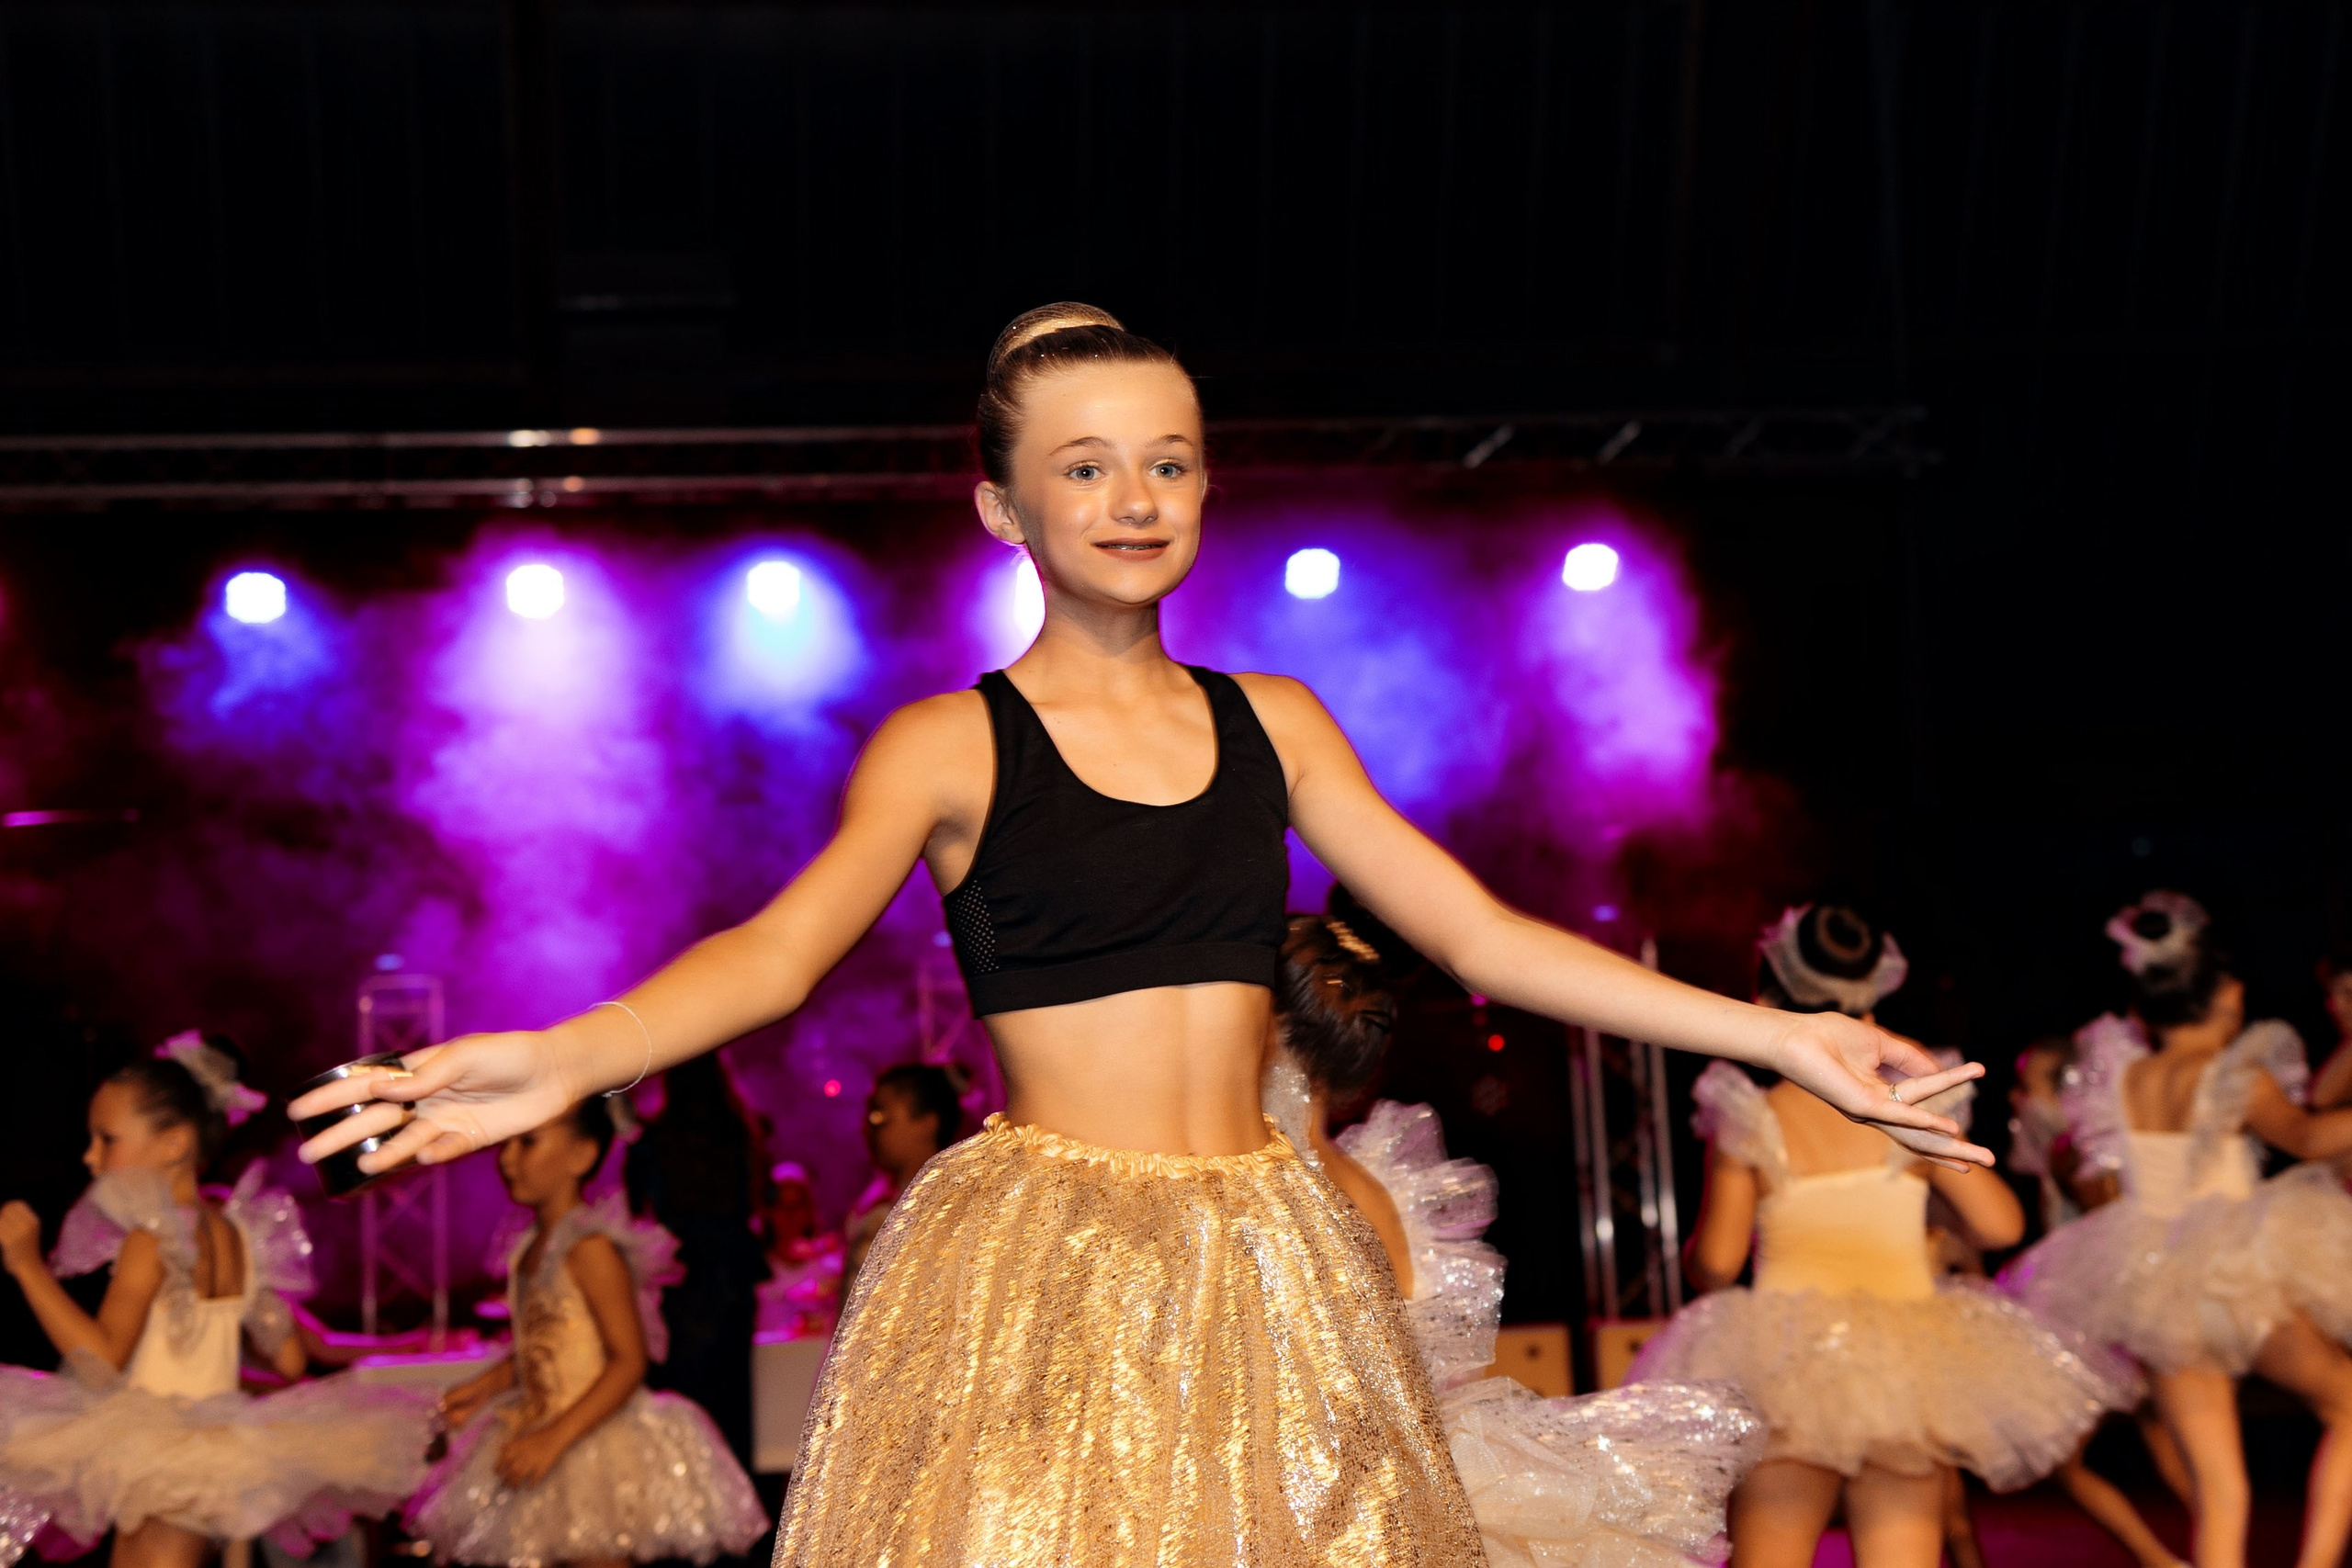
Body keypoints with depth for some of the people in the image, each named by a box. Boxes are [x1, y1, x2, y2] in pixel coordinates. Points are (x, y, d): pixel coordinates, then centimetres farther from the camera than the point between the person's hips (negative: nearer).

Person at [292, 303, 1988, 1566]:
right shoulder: (947, 746, -2)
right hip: (1034, 1275, -3)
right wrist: (561, 1057, -35)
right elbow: (782, 949, -16)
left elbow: (1482, 932, 8)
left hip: (1260, 1270, 4)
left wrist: (1781, 1037, 4)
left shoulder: (1275, 725, 10)